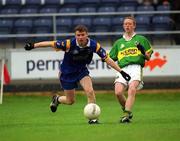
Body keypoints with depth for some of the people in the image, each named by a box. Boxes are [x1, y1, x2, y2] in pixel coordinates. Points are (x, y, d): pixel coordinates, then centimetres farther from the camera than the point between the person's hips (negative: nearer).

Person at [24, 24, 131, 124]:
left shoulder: (94, 45, -22)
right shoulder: (69, 44, -29)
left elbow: (107, 58, -15)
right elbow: (51, 44, -22)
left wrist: (121, 71, -17)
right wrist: (33, 46, -23)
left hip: (82, 70, 2)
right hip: (67, 73, -2)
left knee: (90, 91, -22)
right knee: (70, 101, 9)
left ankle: (93, 118, -7)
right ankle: (57, 99, 44)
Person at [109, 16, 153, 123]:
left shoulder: (141, 39, 18)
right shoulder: (119, 42, 26)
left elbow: (148, 57, 15)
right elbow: (111, 58, 27)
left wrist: (143, 51, -6)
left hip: (136, 67, -3)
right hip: (123, 69, 3)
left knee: (132, 90, -29)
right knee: (118, 92, -21)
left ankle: (127, 115, -35)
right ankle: (128, 112, 3)